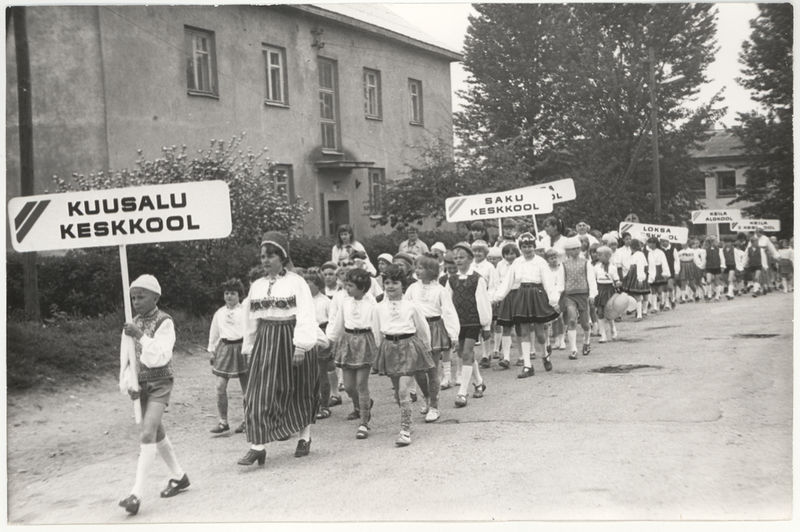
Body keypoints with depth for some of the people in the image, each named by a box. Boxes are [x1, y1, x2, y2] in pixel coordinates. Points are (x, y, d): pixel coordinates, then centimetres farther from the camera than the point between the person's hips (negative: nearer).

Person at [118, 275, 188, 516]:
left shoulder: (164, 322, -12)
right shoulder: (133, 323, 6)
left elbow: (161, 357, -22)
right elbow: (125, 359, 4)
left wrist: (140, 336, -31)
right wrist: (129, 384, -11)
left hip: (160, 383, -7)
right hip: (141, 384, 7)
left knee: (147, 435, -15)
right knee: (158, 434, 16)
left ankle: (136, 493, -16)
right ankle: (179, 477, 32)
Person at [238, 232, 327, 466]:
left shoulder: (296, 282, -5)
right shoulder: (257, 286, 10)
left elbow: (305, 316, -12)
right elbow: (251, 320, 14)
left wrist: (301, 346, -20)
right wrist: (249, 349, 11)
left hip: (291, 340, -4)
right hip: (265, 344, 4)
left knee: (300, 392, 9)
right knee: (260, 394, -5)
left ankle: (305, 437, 26)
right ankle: (257, 446, -4)